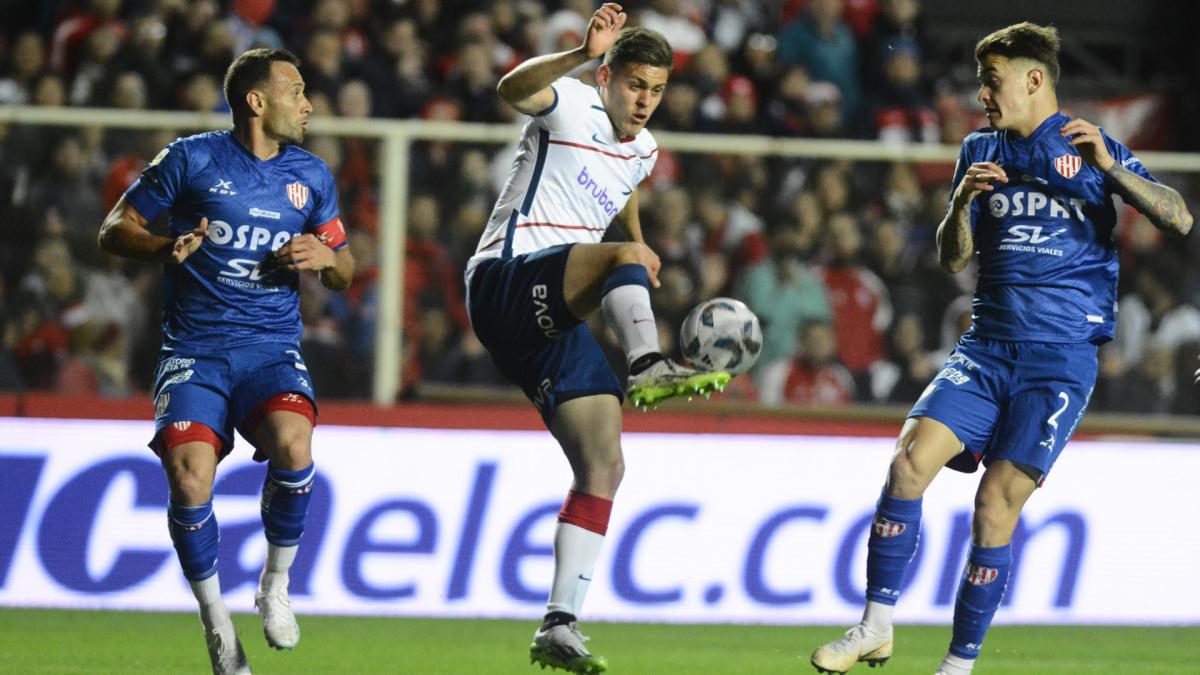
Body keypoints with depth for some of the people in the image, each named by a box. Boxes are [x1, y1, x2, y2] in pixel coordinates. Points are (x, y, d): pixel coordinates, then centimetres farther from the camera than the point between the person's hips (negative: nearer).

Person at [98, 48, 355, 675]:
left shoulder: (311, 175, 12)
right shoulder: (191, 159, 1)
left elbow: (345, 270, 22)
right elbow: (114, 230, 5)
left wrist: (326, 257, -3)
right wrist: (165, 246, -16)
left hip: (273, 350, 2)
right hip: (194, 351, -2)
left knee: (293, 445, -30)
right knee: (189, 477, -24)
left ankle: (275, 585, -5)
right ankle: (215, 621, -1)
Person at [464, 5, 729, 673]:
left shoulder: (643, 149, 18)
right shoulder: (571, 105, -5)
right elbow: (515, 88, -30)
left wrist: (642, 249, 31)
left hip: (554, 317, 8)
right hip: (506, 283, -8)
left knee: (604, 467, 0)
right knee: (626, 258, -35)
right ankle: (650, 368, -61)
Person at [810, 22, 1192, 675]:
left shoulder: (1090, 147, 1)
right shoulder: (981, 150, 14)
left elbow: (1178, 219, -8)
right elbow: (952, 258, 12)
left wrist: (1108, 167, -23)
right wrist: (962, 199, -9)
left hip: (1061, 355, -4)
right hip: (987, 345, 4)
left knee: (997, 501, -11)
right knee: (911, 457, -17)